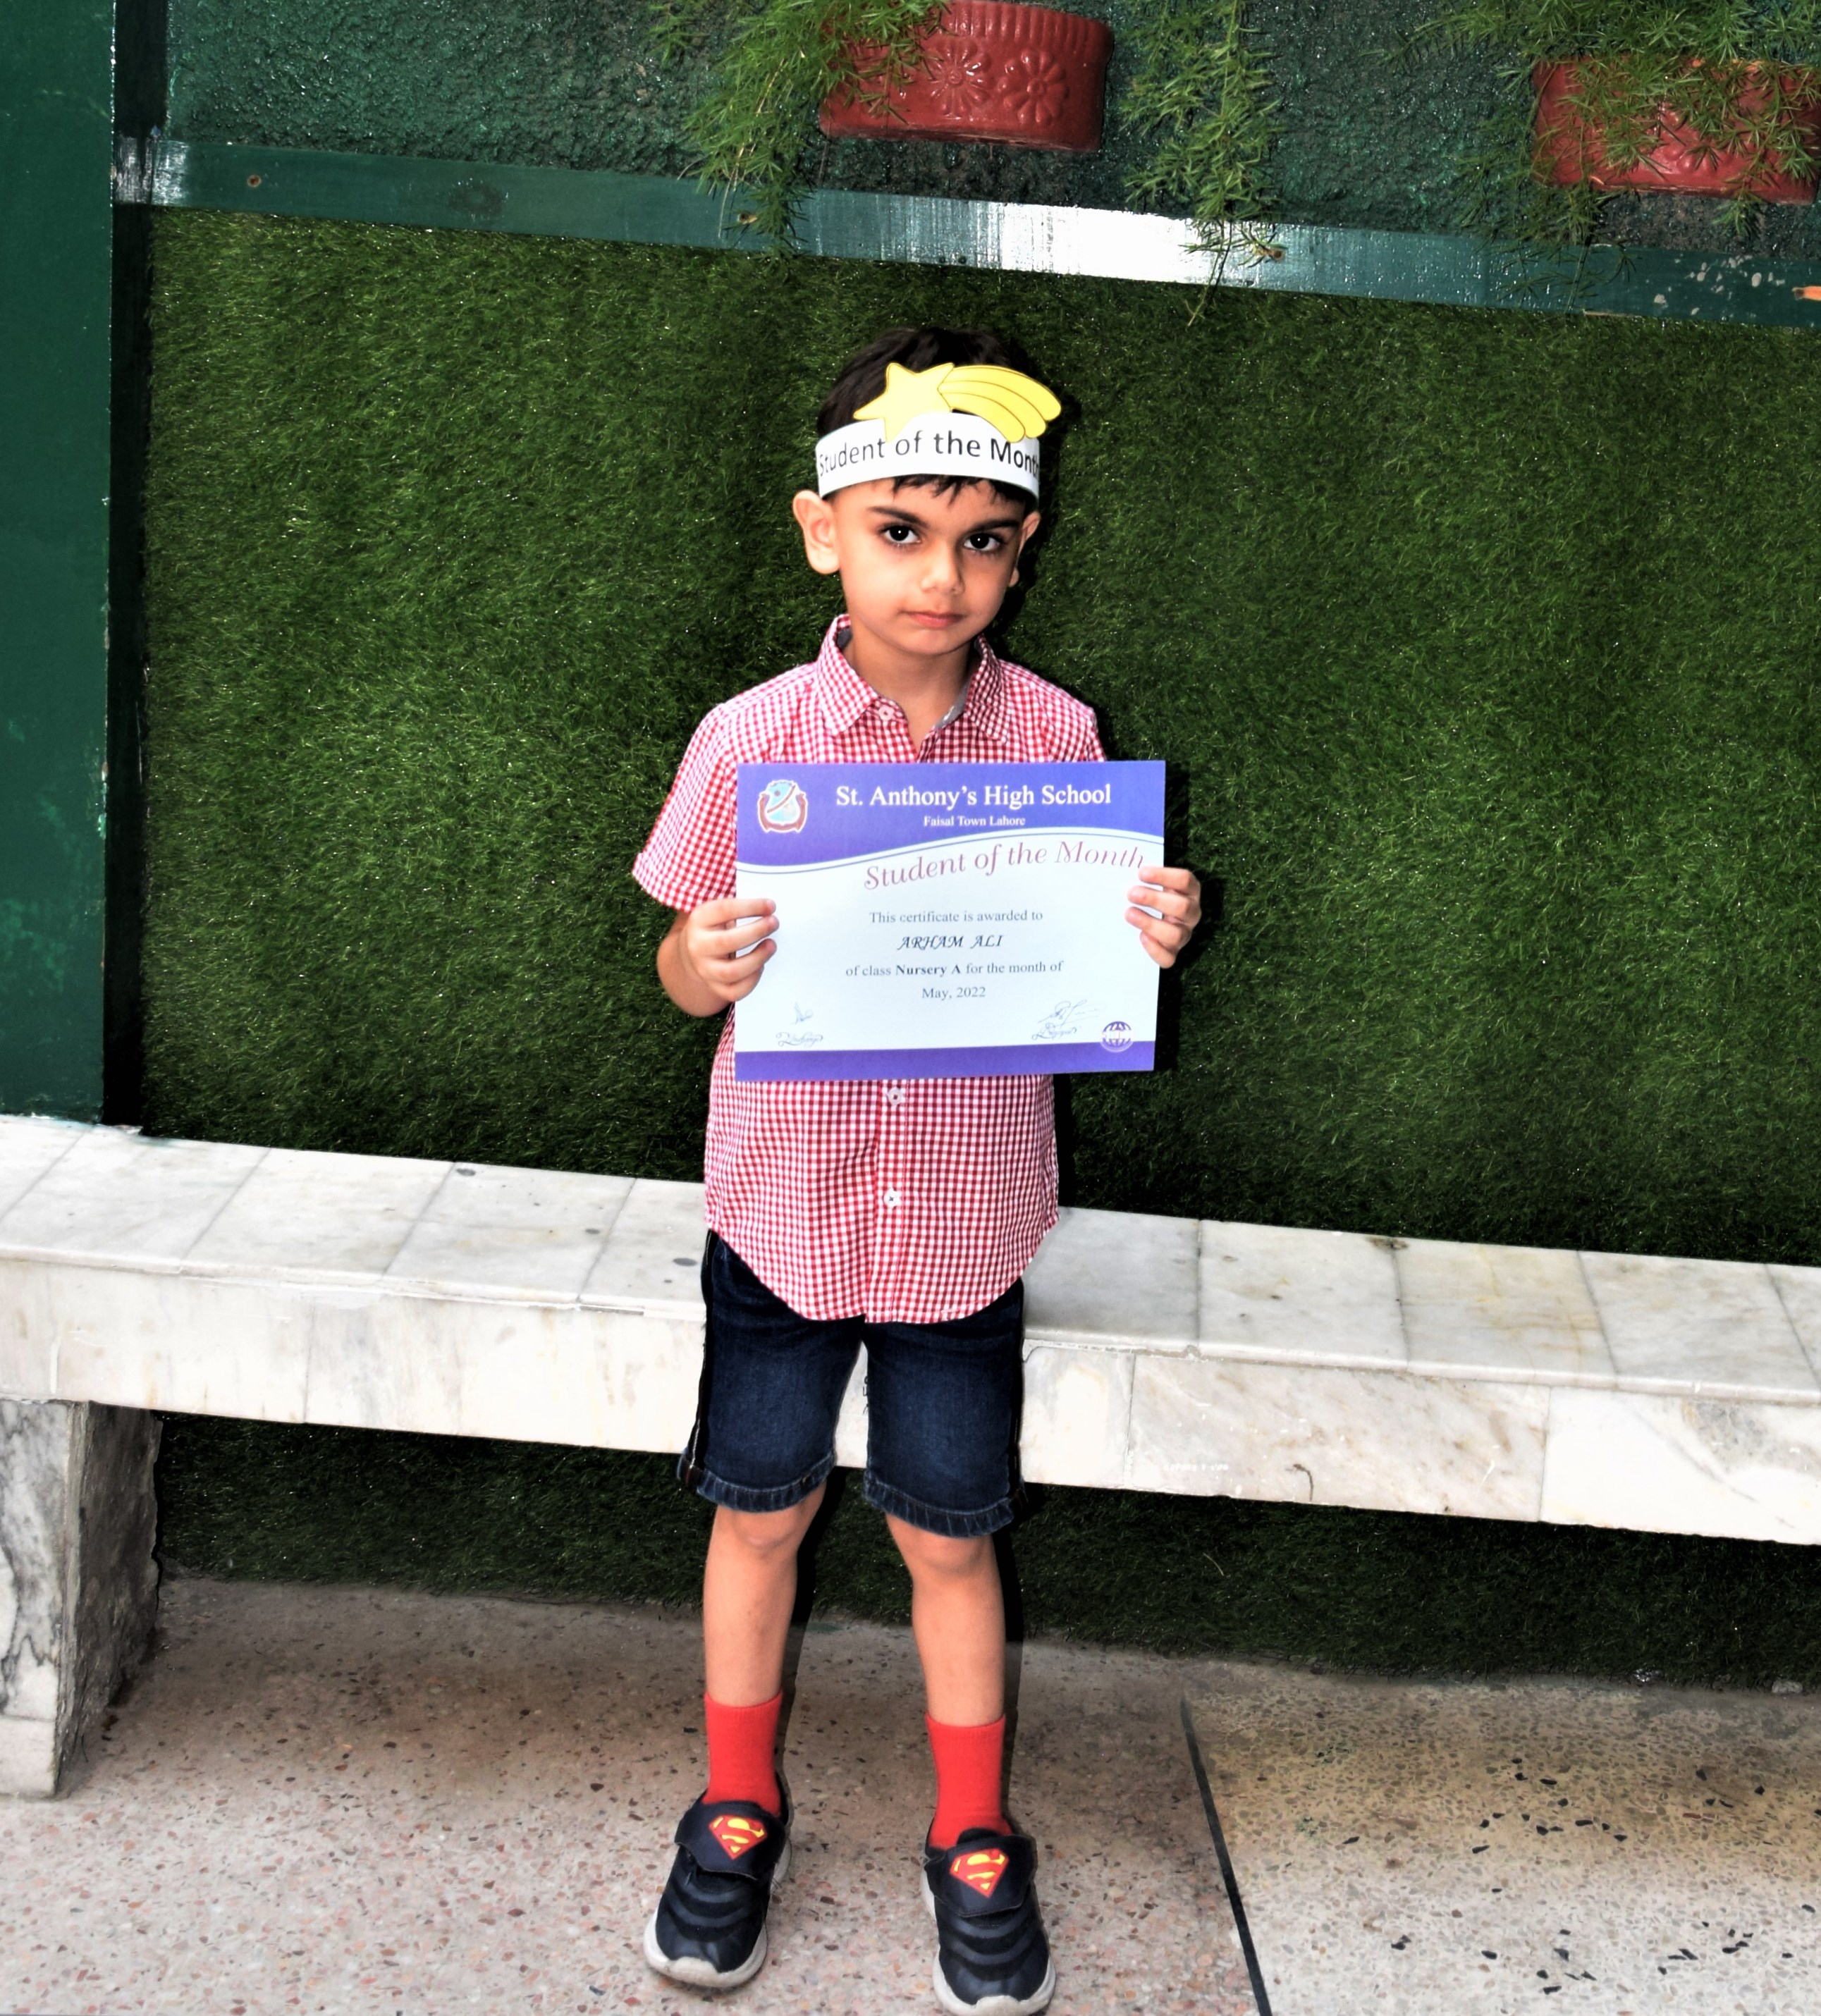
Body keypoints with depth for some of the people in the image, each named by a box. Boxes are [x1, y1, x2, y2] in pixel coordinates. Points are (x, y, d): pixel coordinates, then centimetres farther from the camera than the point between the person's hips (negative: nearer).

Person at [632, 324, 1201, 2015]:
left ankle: (973, 1839, 32)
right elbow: (687, 973, 1)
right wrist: (708, 962, -22)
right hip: (783, 1202, 0)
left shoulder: (1056, 741, -7)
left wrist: (1151, 942, -19)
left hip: (966, 1219, 0)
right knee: (760, 1508, 14)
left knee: (948, 1533, 11)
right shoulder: (751, 742, -9)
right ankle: (737, 1810, 36)